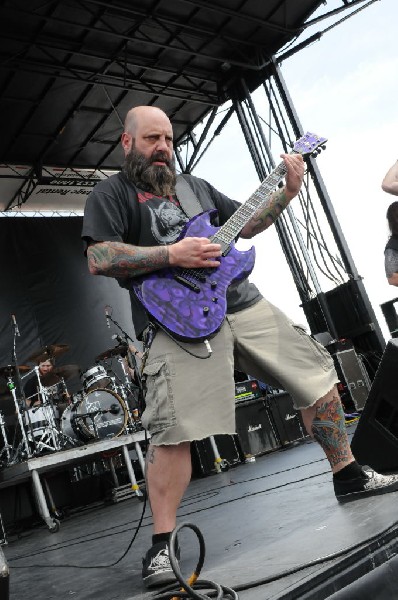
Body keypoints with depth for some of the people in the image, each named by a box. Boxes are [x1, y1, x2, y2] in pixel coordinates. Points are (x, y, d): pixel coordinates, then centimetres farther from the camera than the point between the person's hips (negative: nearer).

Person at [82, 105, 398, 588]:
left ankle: (349, 477, 25)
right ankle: (162, 545, -4)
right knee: (175, 429, -18)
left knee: (316, 374, 8)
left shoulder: (195, 185, 24)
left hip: (242, 302, 7)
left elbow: (245, 225, 26)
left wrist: (288, 191, 12)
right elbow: (98, 259, -10)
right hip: (178, 319, -6)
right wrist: (172, 254, -17)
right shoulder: (110, 195, 5)